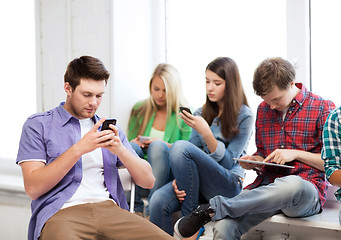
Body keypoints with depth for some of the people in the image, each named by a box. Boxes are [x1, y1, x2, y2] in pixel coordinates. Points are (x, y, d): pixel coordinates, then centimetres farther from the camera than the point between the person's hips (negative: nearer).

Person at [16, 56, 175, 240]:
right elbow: (33, 188, -3)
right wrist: (79, 148, -10)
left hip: (109, 209, 4)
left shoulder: (108, 129, 23)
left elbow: (148, 181, 16)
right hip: (61, 213, -4)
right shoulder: (38, 125, 10)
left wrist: (120, 150, -3)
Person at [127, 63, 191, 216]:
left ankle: (152, 212, -38)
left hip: (167, 174, -2)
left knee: (157, 145, -32)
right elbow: (129, 140, 17)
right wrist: (135, 143, -7)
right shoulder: (139, 110, 14)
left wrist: (166, 146, -17)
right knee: (132, 146, -28)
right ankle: (136, 209, -32)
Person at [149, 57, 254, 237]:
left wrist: (206, 133, -18)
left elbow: (227, 163, -7)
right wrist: (178, 178, -9)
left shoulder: (244, 117, 0)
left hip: (228, 184, -4)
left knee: (180, 146, -28)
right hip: (198, 182, 4)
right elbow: (193, 157, 12)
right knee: (158, 202, -28)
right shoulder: (201, 114, 15)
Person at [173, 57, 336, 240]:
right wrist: (252, 162, 3)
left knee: (292, 184, -44)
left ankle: (213, 209, -32)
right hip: (267, 185, 4)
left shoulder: (323, 108, 1)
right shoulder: (263, 110, 17)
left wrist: (295, 154, -9)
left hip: (307, 191, -3)